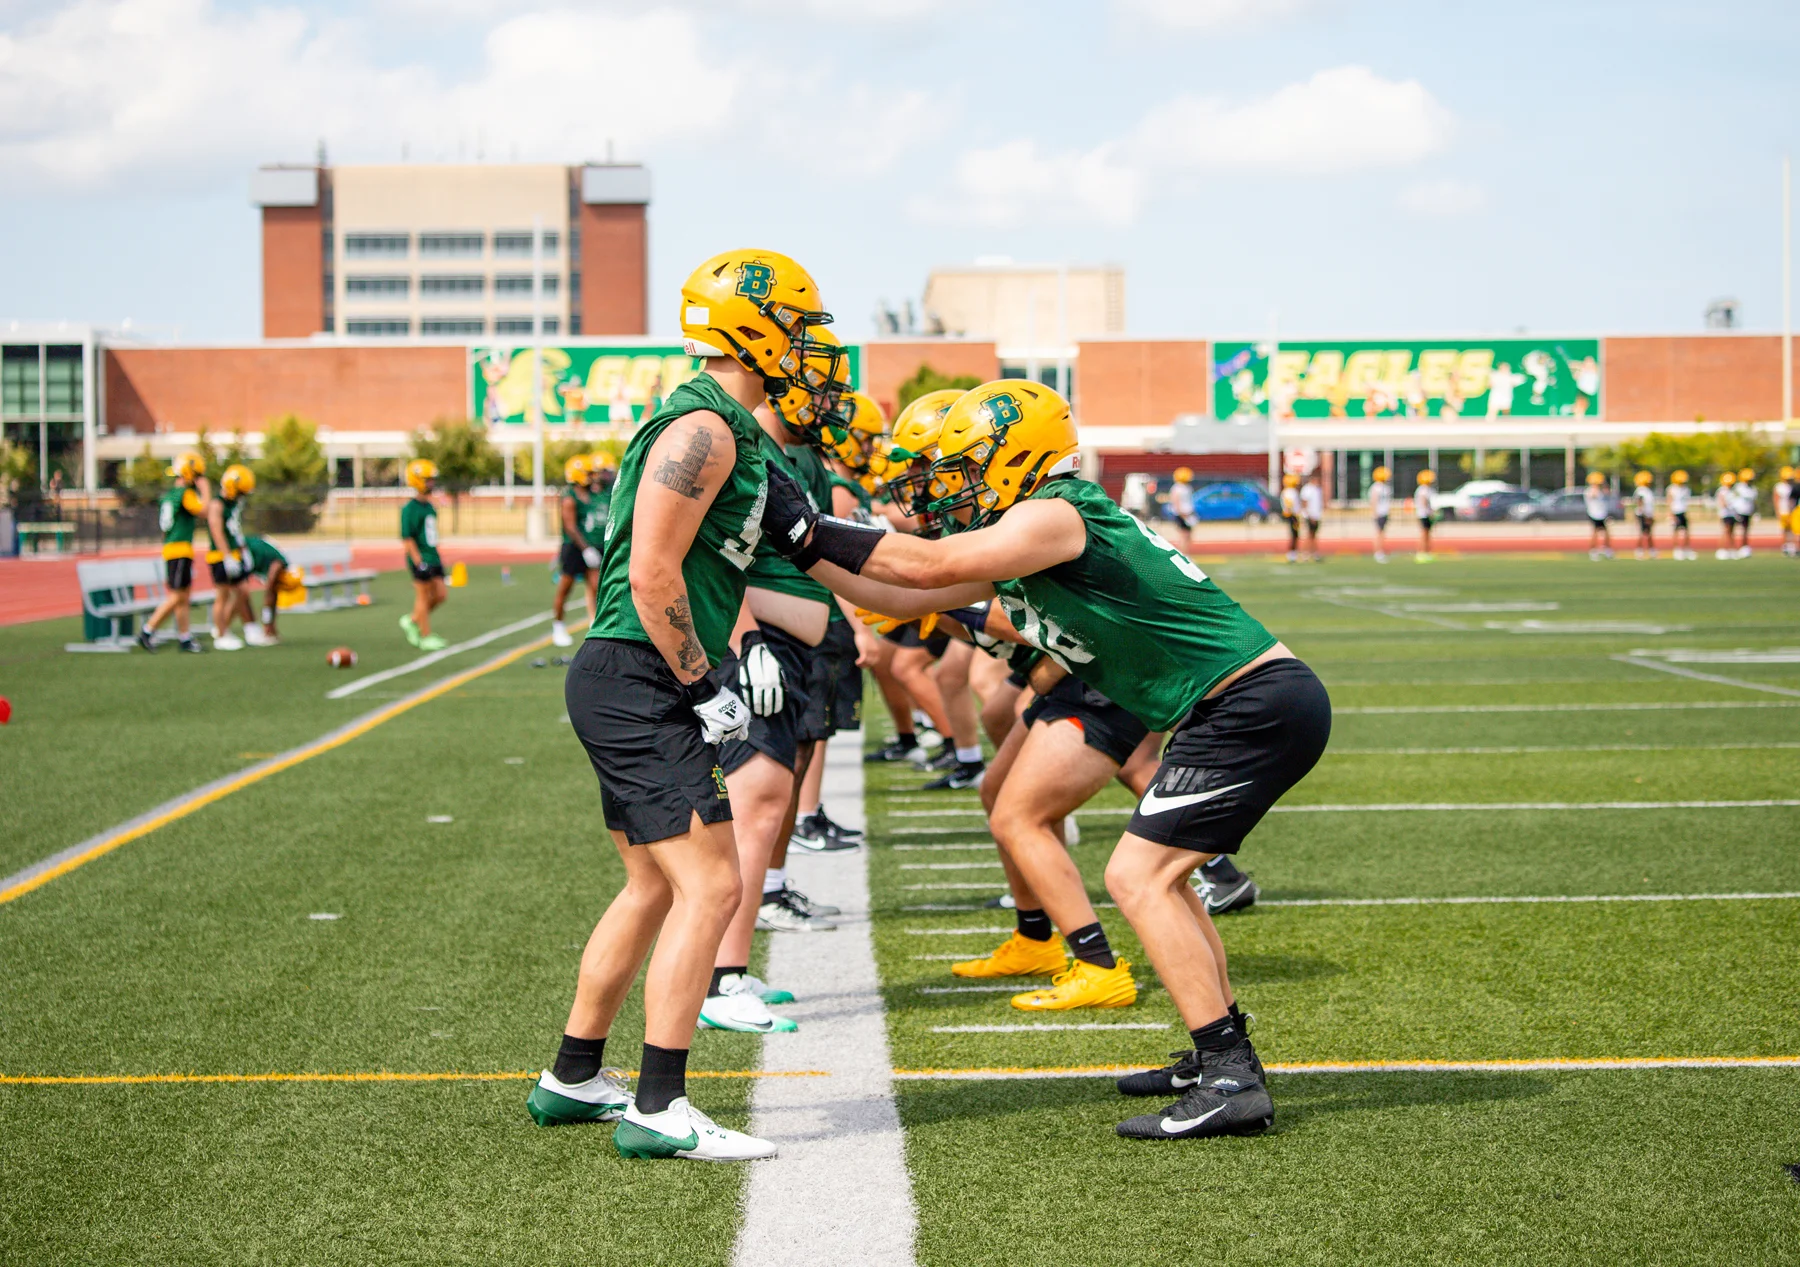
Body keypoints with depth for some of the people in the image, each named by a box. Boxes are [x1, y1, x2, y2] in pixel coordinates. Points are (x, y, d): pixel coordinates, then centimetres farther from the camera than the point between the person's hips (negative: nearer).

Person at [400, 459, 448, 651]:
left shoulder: (430, 507, 13)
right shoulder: (410, 509, -13)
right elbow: (407, 538, -16)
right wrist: (418, 561, -21)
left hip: (433, 557, 8)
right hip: (420, 559, -8)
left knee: (441, 595, 7)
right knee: (423, 596, -2)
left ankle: (412, 621, 23)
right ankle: (426, 637, 5)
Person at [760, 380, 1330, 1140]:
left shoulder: (1053, 516, -13)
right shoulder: (1015, 546, 16)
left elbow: (929, 566, -20)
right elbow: (910, 601, 21)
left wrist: (807, 530, -13)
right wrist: (804, 554, 15)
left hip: (1255, 706, -10)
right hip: (1267, 706, 10)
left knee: (1139, 877, -11)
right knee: (1156, 876, 20)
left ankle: (1233, 1084, -13)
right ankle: (1222, 1056, 25)